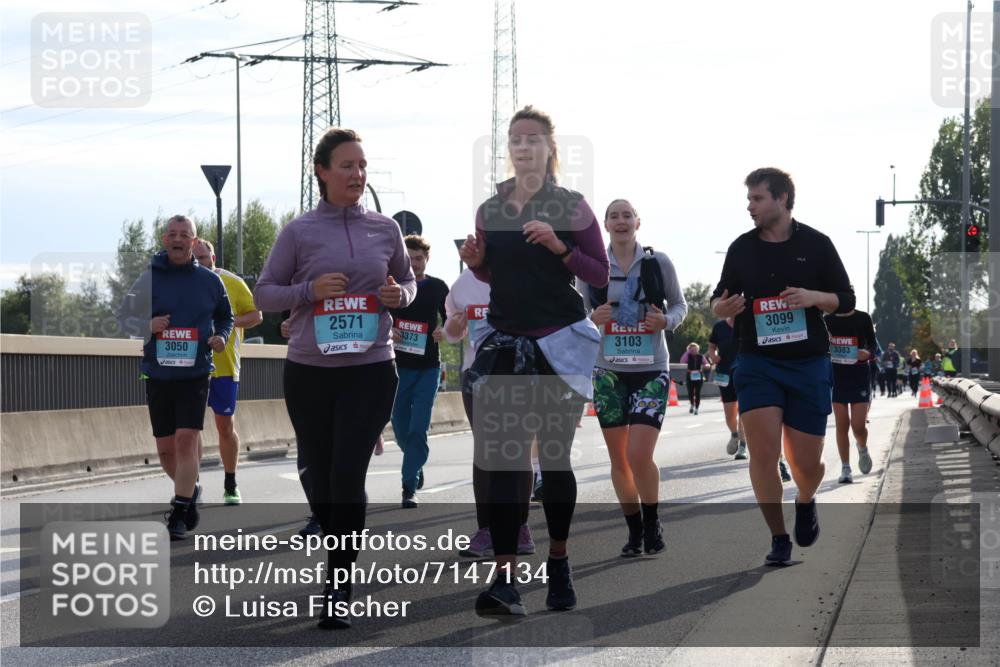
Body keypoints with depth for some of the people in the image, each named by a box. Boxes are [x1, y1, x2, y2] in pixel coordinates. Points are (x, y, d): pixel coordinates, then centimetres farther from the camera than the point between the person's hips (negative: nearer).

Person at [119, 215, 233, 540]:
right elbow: (124, 317, 7)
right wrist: (147, 325, -14)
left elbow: (225, 317, 18)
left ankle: (179, 514, -9)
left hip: (195, 374, -1)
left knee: (187, 439, -14)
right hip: (158, 374, 2)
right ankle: (190, 489, 36)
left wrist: (221, 337, -3)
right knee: (166, 448, 8)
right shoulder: (148, 278, 1)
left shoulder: (210, 281, 3)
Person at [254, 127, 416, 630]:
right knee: (319, 474, 9)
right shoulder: (299, 232, 0)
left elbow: (407, 282, 19)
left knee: (348, 475, -11)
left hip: (371, 370, 0)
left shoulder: (385, 229, 5)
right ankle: (340, 556, 32)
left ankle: (337, 589, -7)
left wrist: (399, 295, -5)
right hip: (308, 372, 1)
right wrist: (311, 290, -14)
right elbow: (264, 293, 4)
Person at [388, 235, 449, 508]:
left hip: (428, 367, -1)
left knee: (419, 429, -10)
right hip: (398, 366, 1)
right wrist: (387, 332, -14)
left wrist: (443, 332, -13)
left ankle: (409, 489, -6)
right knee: (401, 429, 7)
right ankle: (416, 465, 37)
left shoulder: (438, 288, 3)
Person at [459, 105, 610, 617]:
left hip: (560, 344, -2)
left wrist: (560, 247, -18)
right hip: (504, 343, 3)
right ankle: (505, 579, -14)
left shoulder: (571, 207, -2)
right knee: (503, 463, -8)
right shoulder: (490, 210, 8)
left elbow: (600, 275, -3)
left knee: (554, 459, 5)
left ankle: (558, 562, 25)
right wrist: (476, 262, -2)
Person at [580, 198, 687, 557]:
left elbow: (680, 305, 8)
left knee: (639, 455, -14)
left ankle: (652, 523, 10)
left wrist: (666, 321, -13)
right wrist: (592, 319, -14)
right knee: (618, 459, 5)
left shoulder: (659, 262, -2)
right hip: (609, 372, 2)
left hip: (651, 370, -2)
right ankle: (634, 531, 20)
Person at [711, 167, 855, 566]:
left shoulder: (816, 244, 0)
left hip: (809, 365, -1)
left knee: (807, 463, 3)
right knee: (762, 454, -13)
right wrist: (722, 307, -10)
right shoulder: (741, 248, 4)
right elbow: (719, 300, 14)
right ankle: (778, 540, 1)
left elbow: (847, 301, 4)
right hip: (757, 364, 1)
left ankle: (805, 503, 38)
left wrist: (813, 297, -17)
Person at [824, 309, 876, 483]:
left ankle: (863, 449, 25)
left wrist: (867, 353, -16)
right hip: (836, 375, 2)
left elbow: (873, 345, 5)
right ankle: (845, 469, 8)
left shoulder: (863, 318, 0)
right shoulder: (827, 320, 5)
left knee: (858, 425, -9)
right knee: (841, 424, 0)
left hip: (859, 375, -2)